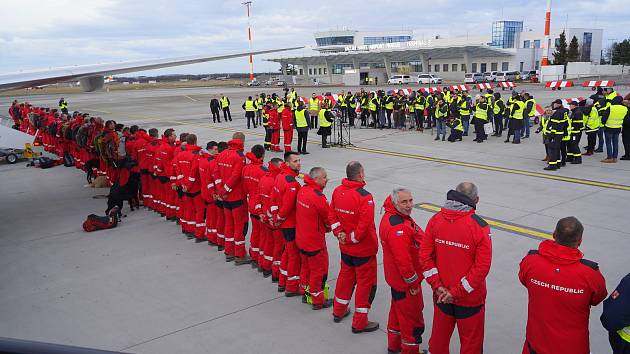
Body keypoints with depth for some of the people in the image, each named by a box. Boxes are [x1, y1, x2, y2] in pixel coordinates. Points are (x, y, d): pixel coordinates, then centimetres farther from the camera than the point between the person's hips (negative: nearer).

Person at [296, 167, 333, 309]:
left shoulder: (302, 190, -1)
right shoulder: (318, 197, -27)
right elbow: (329, 218, -15)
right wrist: (328, 228, 6)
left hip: (301, 238, 8)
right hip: (315, 241, -8)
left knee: (306, 266, 24)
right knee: (319, 270, 8)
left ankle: (305, 293, 40)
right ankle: (318, 301, 21)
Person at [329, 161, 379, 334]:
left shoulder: (337, 191, -4)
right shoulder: (365, 197, -25)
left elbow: (332, 214, 6)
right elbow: (364, 226, -27)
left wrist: (339, 232, 2)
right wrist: (351, 239, -13)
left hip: (345, 248, 7)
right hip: (364, 249, -7)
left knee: (345, 276, 24)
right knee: (366, 283, 8)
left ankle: (339, 311, 41)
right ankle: (359, 323, 17)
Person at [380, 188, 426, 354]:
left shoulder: (391, 215, 3)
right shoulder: (398, 227, -31)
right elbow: (403, 260, -31)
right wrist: (414, 283, -18)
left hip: (396, 278, 11)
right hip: (406, 282, -11)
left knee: (398, 310, 26)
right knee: (412, 316, 8)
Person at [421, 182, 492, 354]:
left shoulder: (435, 220, -9)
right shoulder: (480, 227, -18)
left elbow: (425, 255, -7)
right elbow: (482, 267, -19)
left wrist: (437, 286, -6)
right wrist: (457, 292, -14)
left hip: (441, 295, 3)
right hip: (470, 300, -3)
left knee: (439, 336, 22)